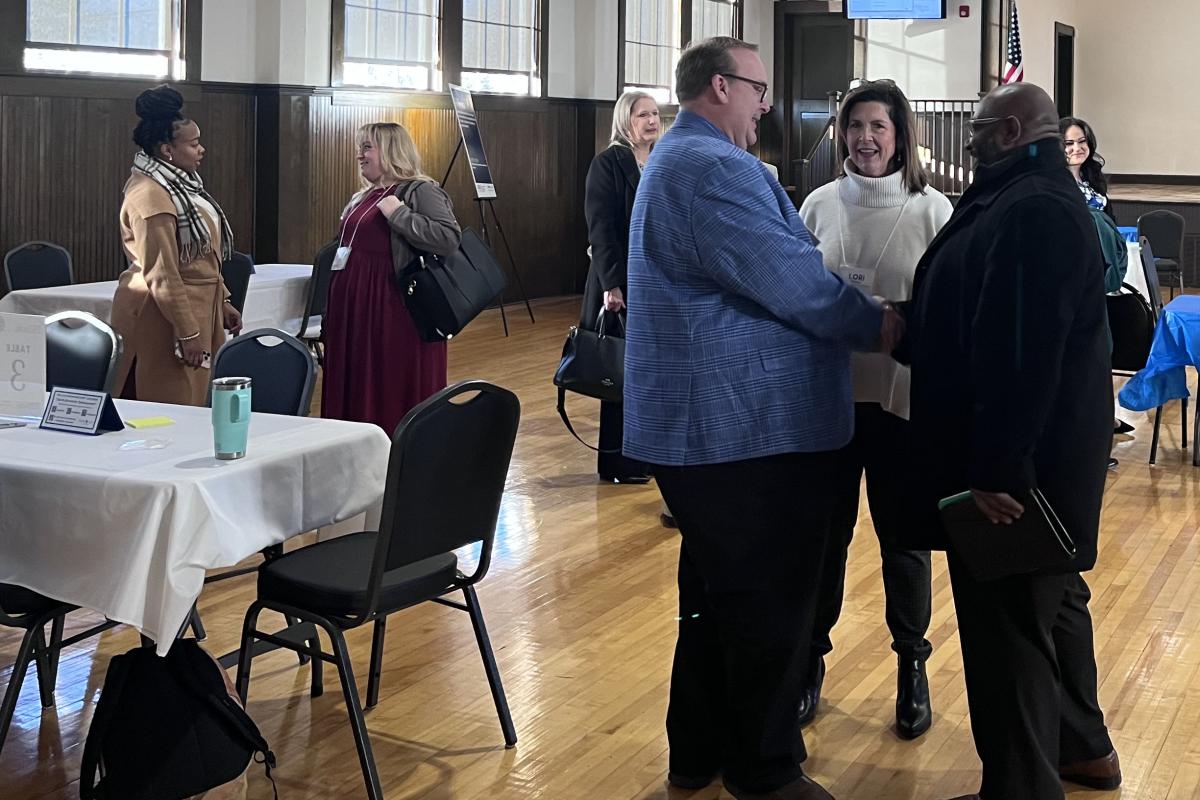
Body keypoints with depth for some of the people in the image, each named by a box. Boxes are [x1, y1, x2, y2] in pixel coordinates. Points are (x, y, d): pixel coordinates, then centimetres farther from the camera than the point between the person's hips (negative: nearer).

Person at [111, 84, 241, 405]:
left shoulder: (179, 185, 12)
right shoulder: (150, 195, -18)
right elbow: (162, 275, -22)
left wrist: (223, 300, 17)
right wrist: (188, 332, -22)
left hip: (196, 305, 10)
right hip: (164, 317, -10)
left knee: (190, 407, 11)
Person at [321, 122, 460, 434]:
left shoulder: (421, 191, -8)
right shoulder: (362, 198, 18)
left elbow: (450, 238, -22)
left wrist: (398, 214, -21)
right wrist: (330, 317, 24)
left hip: (395, 313, -9)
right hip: (353, 307, 9)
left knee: (396, 394, -4)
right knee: (357, 391, 10)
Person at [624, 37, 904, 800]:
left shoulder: (677, 159, 18)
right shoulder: (715, 168, -18)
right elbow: (790, 279, -21)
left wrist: (851, 310, 13)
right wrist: (876, 324, -6)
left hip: (706, 420, 11)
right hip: (753, 425, -11)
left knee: (719, 591, 19)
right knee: (770, 600, 1)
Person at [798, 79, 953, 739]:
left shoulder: (932, 211, -6)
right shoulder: (820, 205, 1)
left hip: (903, 396, -2)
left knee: (902, 535, 10)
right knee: (823, 532, 10)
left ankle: (911, 665, 27)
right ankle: (810, 659, 25)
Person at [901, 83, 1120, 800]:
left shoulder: (1029, 209, -22)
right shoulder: (1041, 198, 14)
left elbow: (1021, 350, -28)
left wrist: (998, 465, -28)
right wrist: (904, 330, 18)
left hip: (1017, 455, -11)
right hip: (1045, 446, 11)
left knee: (1008, 621, -2)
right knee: (1052, 595, 22)